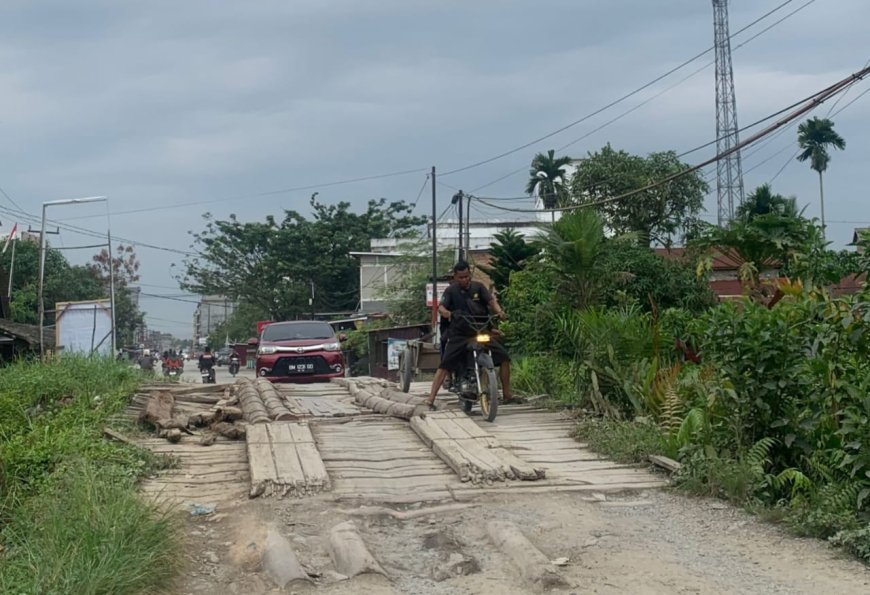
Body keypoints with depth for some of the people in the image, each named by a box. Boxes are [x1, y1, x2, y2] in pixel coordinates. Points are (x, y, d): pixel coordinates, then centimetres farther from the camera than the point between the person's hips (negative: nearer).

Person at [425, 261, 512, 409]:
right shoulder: (451, 290, 1)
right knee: (444, 365, -14)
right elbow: (441, 306, -12)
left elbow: (491, 300, -5)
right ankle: (431, 399, -14)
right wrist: (445, 312, -37)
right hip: (459, 334, -2)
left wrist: (499, 311, -27)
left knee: (504, 358, -5)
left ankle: (507, 395, 6)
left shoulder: (478, 287, 6)